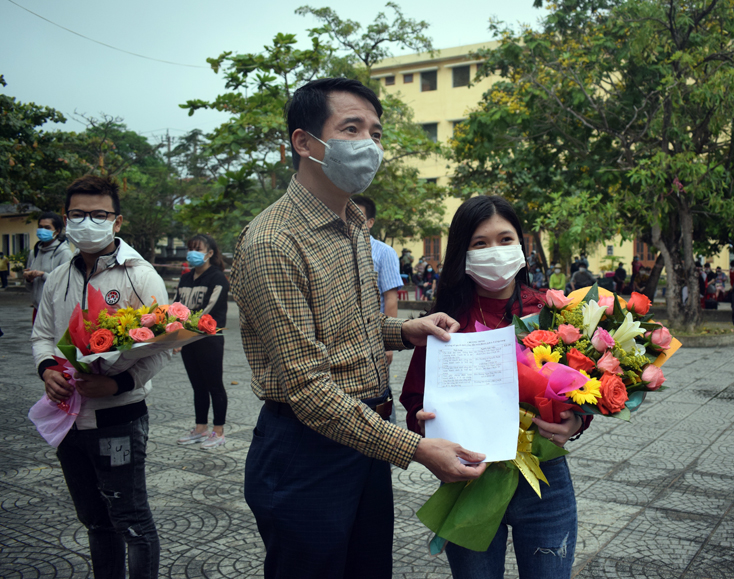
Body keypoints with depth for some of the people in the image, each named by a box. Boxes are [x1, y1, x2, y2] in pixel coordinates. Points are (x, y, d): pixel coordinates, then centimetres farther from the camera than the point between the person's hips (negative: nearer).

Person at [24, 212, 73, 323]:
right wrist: (28, 279, -3)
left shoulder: (65, 253, -7)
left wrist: (43, 275, -16)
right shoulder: (34, 253, 12)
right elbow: (30, 287, 19)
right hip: (38, 309, 6)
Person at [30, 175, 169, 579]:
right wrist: (47, 369, -5)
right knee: (94, 520, 20)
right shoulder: (58, 279, 9)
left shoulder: (140, 276, -9)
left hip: (119, 419, -6)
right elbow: (42, 335, 16)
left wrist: (119, 383, -26)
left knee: (132, 521, 3)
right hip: (68, 420, 6)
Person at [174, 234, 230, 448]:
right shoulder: (185, 279, 16)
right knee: (198, 385, 14)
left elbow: (209, 309, -17)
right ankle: (200, 429, 23)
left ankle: (218, 431, 7)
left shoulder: (217, 278, -7)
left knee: (214, 385, 0)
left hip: (210, 338, -7)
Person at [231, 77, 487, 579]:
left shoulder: (355, 227, 9)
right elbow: (308, 387, -24)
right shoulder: (272, 245, -21)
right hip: (307, 451, -8)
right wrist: (416, 449, -25)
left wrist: (404, 331, 2)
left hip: (368, 439, 9)